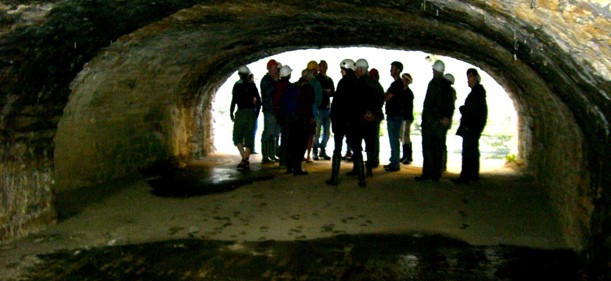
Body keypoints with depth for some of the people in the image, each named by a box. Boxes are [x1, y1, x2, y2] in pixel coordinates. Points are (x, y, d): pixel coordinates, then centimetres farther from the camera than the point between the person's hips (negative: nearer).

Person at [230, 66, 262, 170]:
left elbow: (234, 100, -9)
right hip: (252, 112, 4)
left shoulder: (237, 85, -5)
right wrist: (256, 112, 16)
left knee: (237, 135, 6)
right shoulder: (252, 85, 6)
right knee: (249, 136, 8)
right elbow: (258, 100, 7)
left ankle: (244, 158, -12)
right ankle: (246, 161, 5)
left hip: (241, 112, -4)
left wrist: (231, 113, 1)